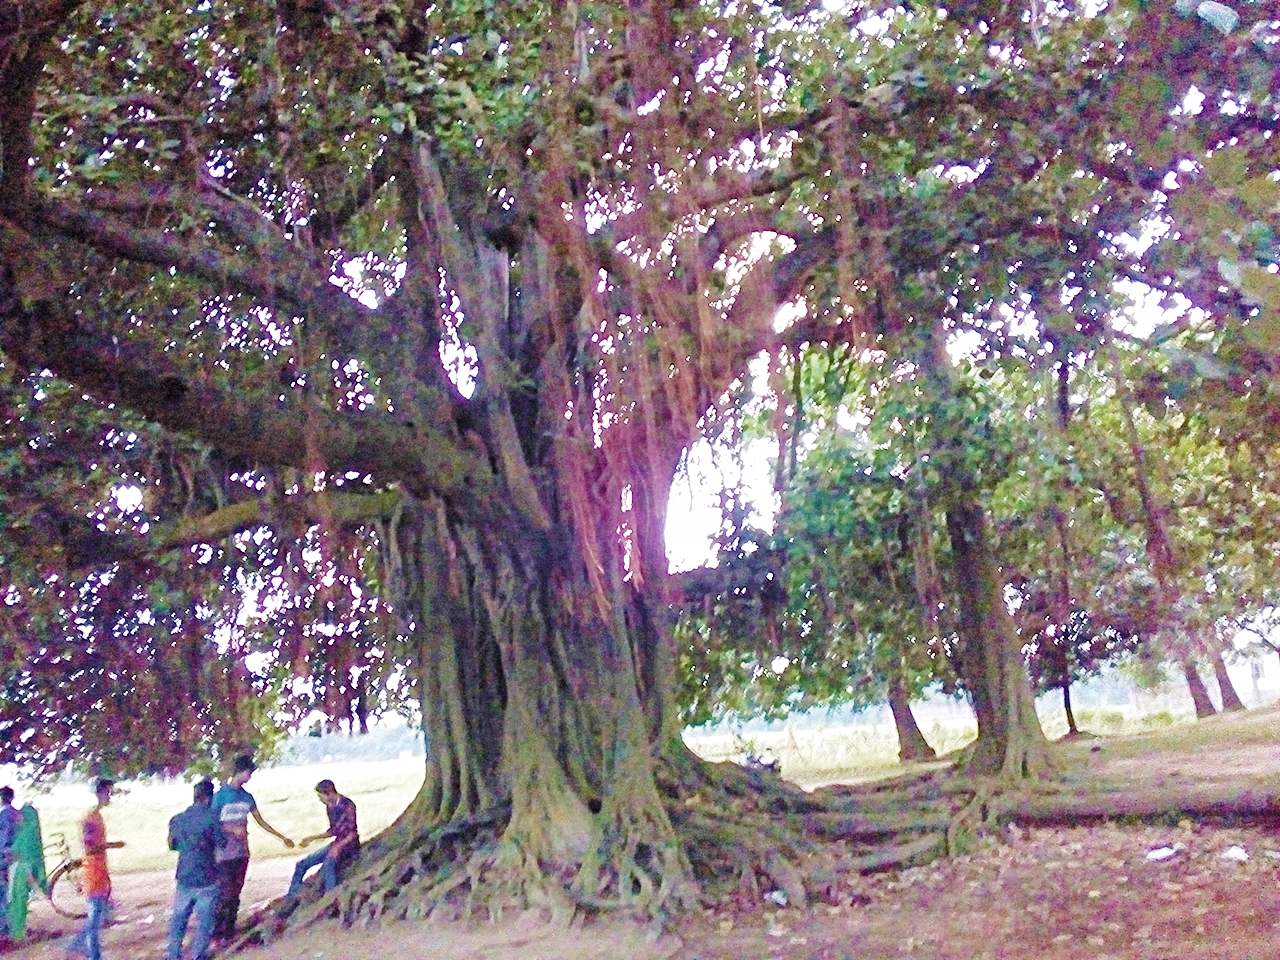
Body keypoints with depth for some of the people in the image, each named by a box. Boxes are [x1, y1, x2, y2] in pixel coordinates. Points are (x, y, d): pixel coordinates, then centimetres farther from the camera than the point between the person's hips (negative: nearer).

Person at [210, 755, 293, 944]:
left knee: (235, 894, 7)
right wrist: (234, 830, -18)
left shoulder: (247, 797, 11)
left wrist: (282, 838, 19)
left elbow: (261, 822, 18)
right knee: (223, 893, -7)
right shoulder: (221, 794, -6)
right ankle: (217, 932, 4)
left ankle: (230, 932, 14)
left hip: (242, 854, 5)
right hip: (224, 855, -5)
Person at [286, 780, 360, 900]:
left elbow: (353, 833, -19)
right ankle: (291, 896, 14)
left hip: (349, 844, -9)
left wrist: (338, 846, -31)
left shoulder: (347, 805, -15)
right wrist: (312, 838, 19)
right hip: (338, 844, 9)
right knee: (302, 864, 5)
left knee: (328, 863, -37)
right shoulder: (330, 807, 9)